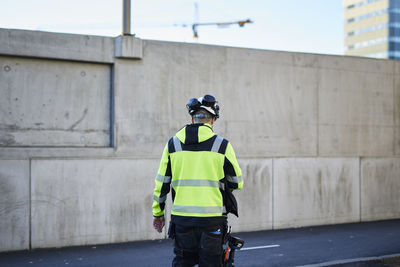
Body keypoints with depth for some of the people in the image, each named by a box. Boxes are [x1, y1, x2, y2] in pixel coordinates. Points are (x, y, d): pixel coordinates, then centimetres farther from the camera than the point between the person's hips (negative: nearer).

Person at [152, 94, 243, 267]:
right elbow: (237, 182, 4)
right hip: (211, 219, -2)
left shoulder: (173, 144, 5)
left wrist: (157, 212, 17)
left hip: (181, 218, 2)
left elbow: (161, 182, 7)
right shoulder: (222, 145, -3)